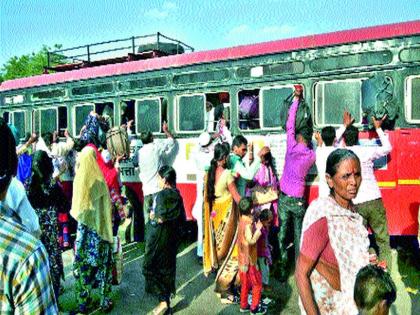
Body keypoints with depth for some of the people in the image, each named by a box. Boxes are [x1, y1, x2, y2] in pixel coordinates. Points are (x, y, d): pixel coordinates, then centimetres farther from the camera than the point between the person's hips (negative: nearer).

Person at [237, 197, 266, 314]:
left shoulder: (242, 219, 1)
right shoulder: (248, 224, -26)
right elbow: (251, 240, -32)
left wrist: (256, 226, 5)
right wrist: (258, 229, -23)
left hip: (243, 259, 8)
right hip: (249, 259, -8)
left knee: (245, 284, 21)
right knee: (257, 284, 9)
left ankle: (244, 306, 33)